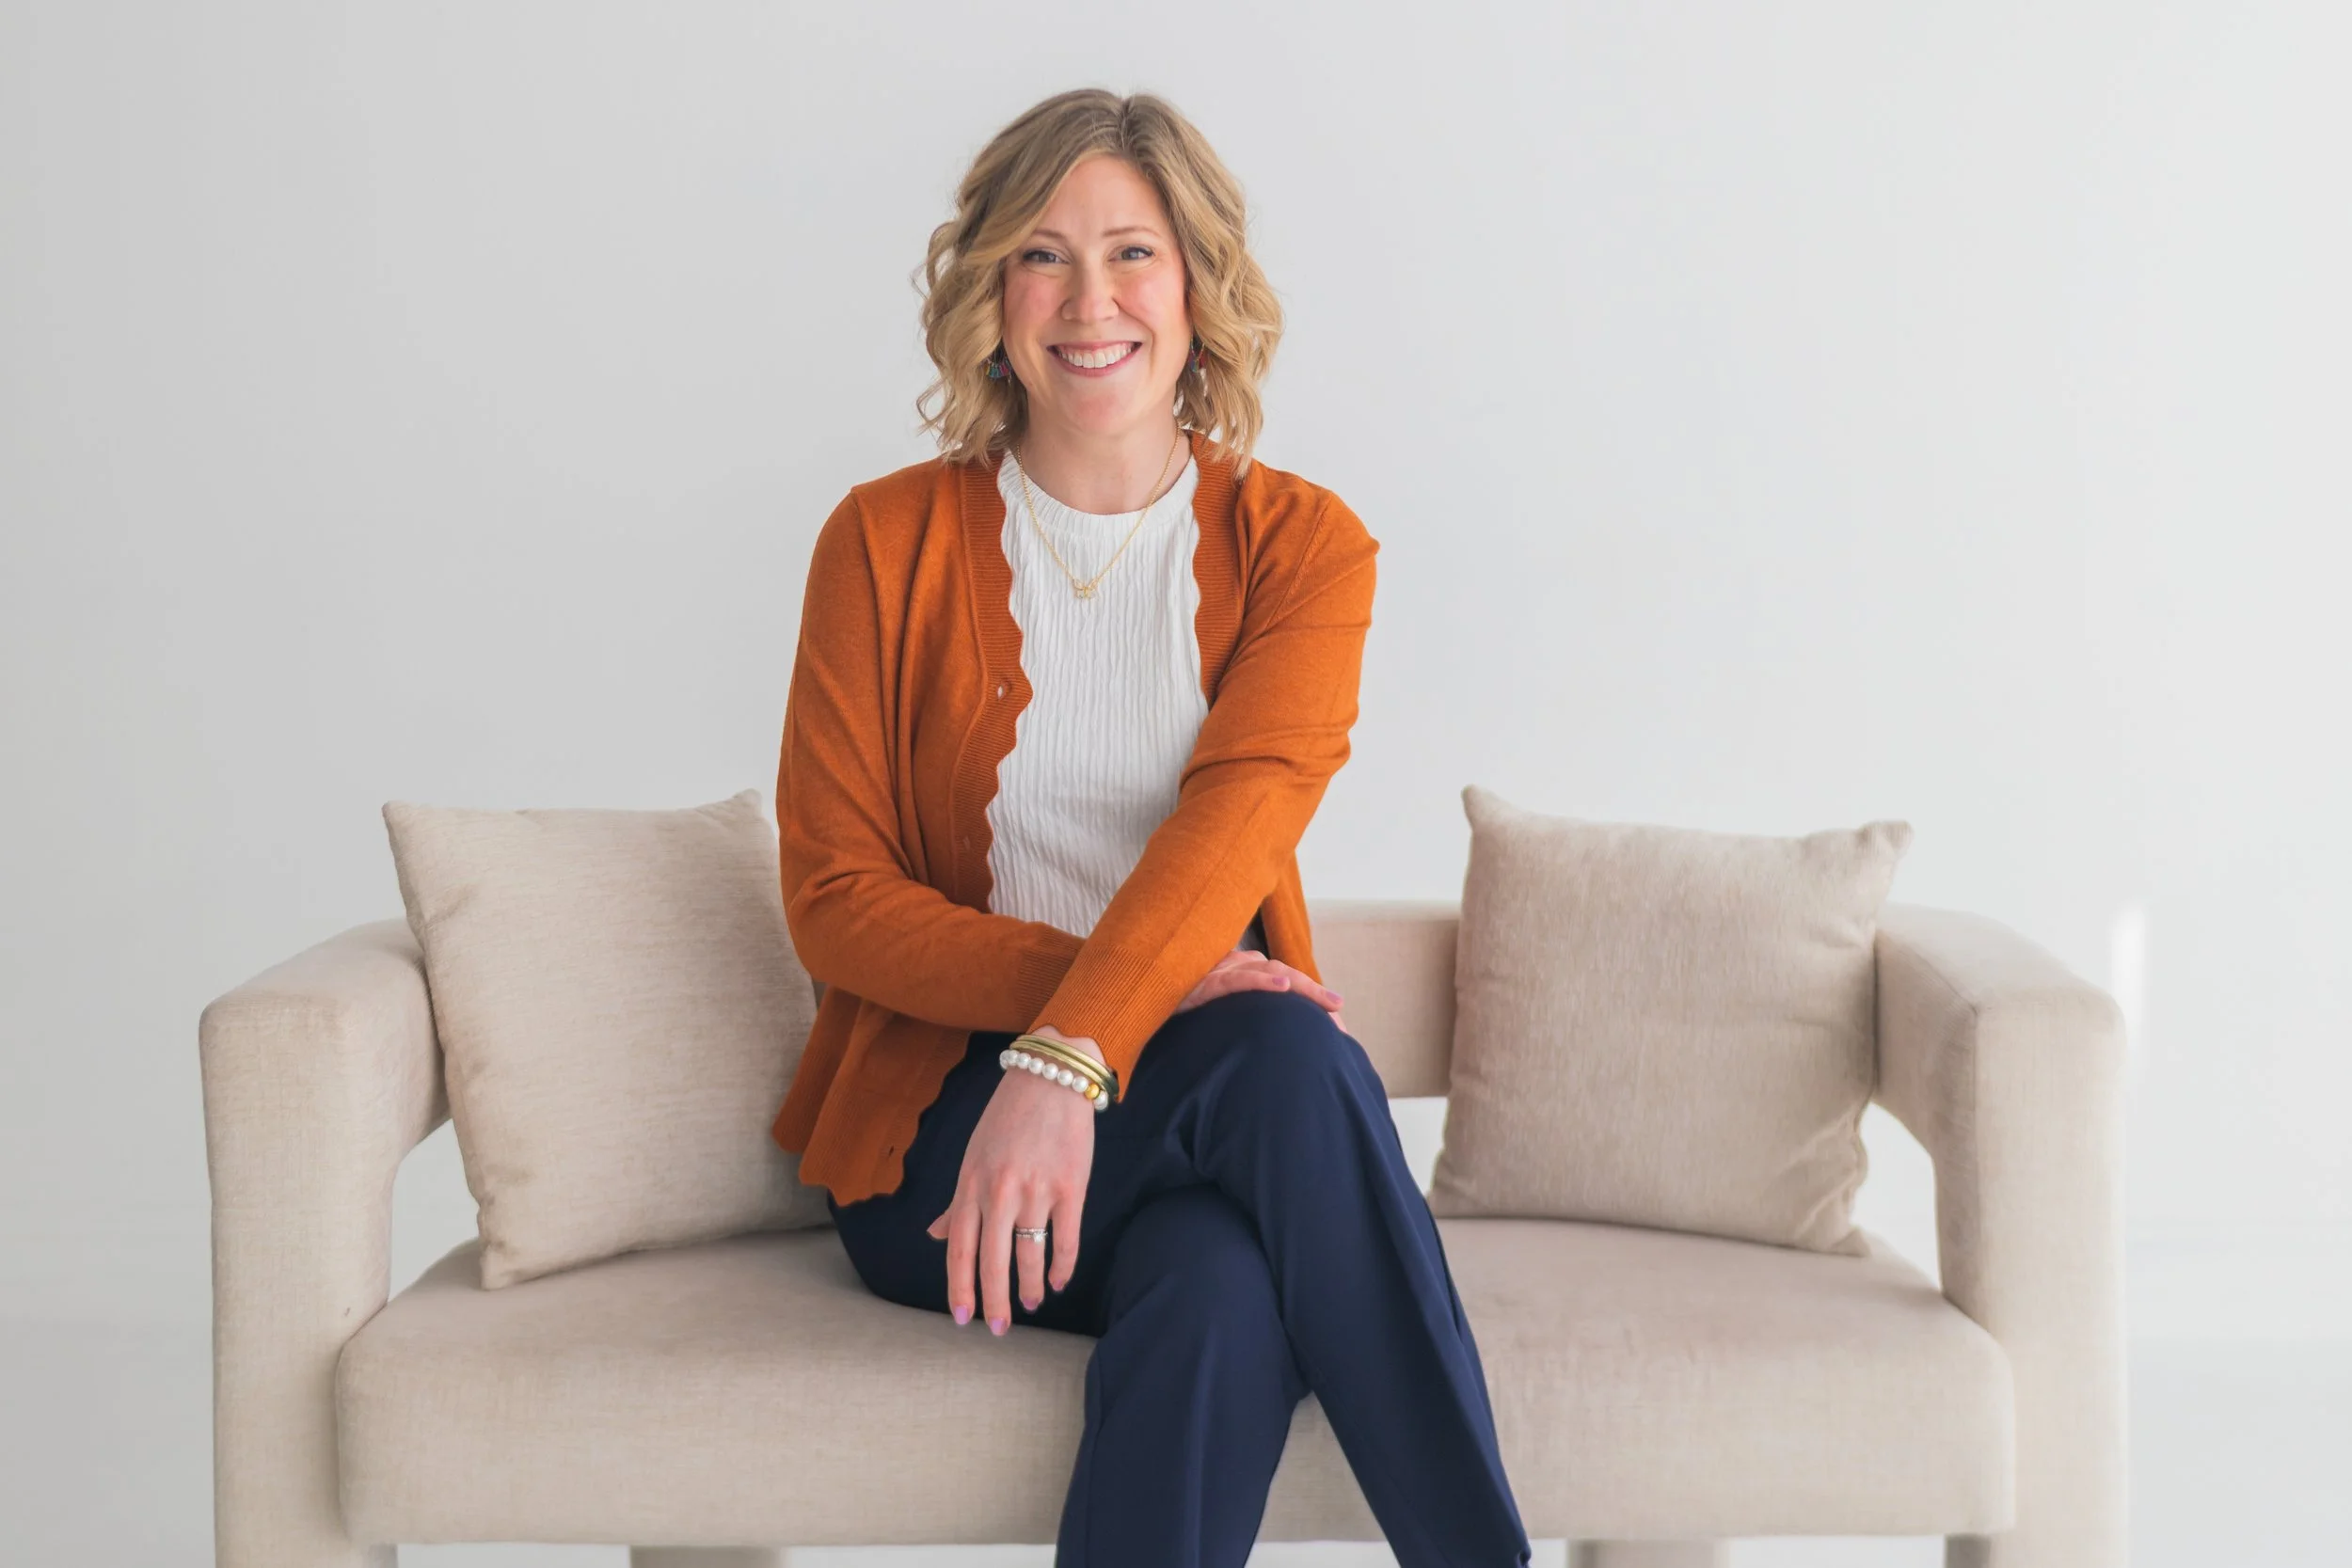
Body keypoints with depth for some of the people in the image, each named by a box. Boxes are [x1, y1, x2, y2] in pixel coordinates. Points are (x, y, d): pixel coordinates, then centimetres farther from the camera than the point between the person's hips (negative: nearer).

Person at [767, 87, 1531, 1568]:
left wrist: (1068, 1059, -33)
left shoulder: (1302, 544, 4)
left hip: (1198, 1108, 1)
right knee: (1285, 1055, -32)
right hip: (937, 1118, -1)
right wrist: (1143, 997, -19)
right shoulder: (888, 541, 3)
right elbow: (836, 902, -3)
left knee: (1228, 1293, -36)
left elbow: (1241, 810, -14)